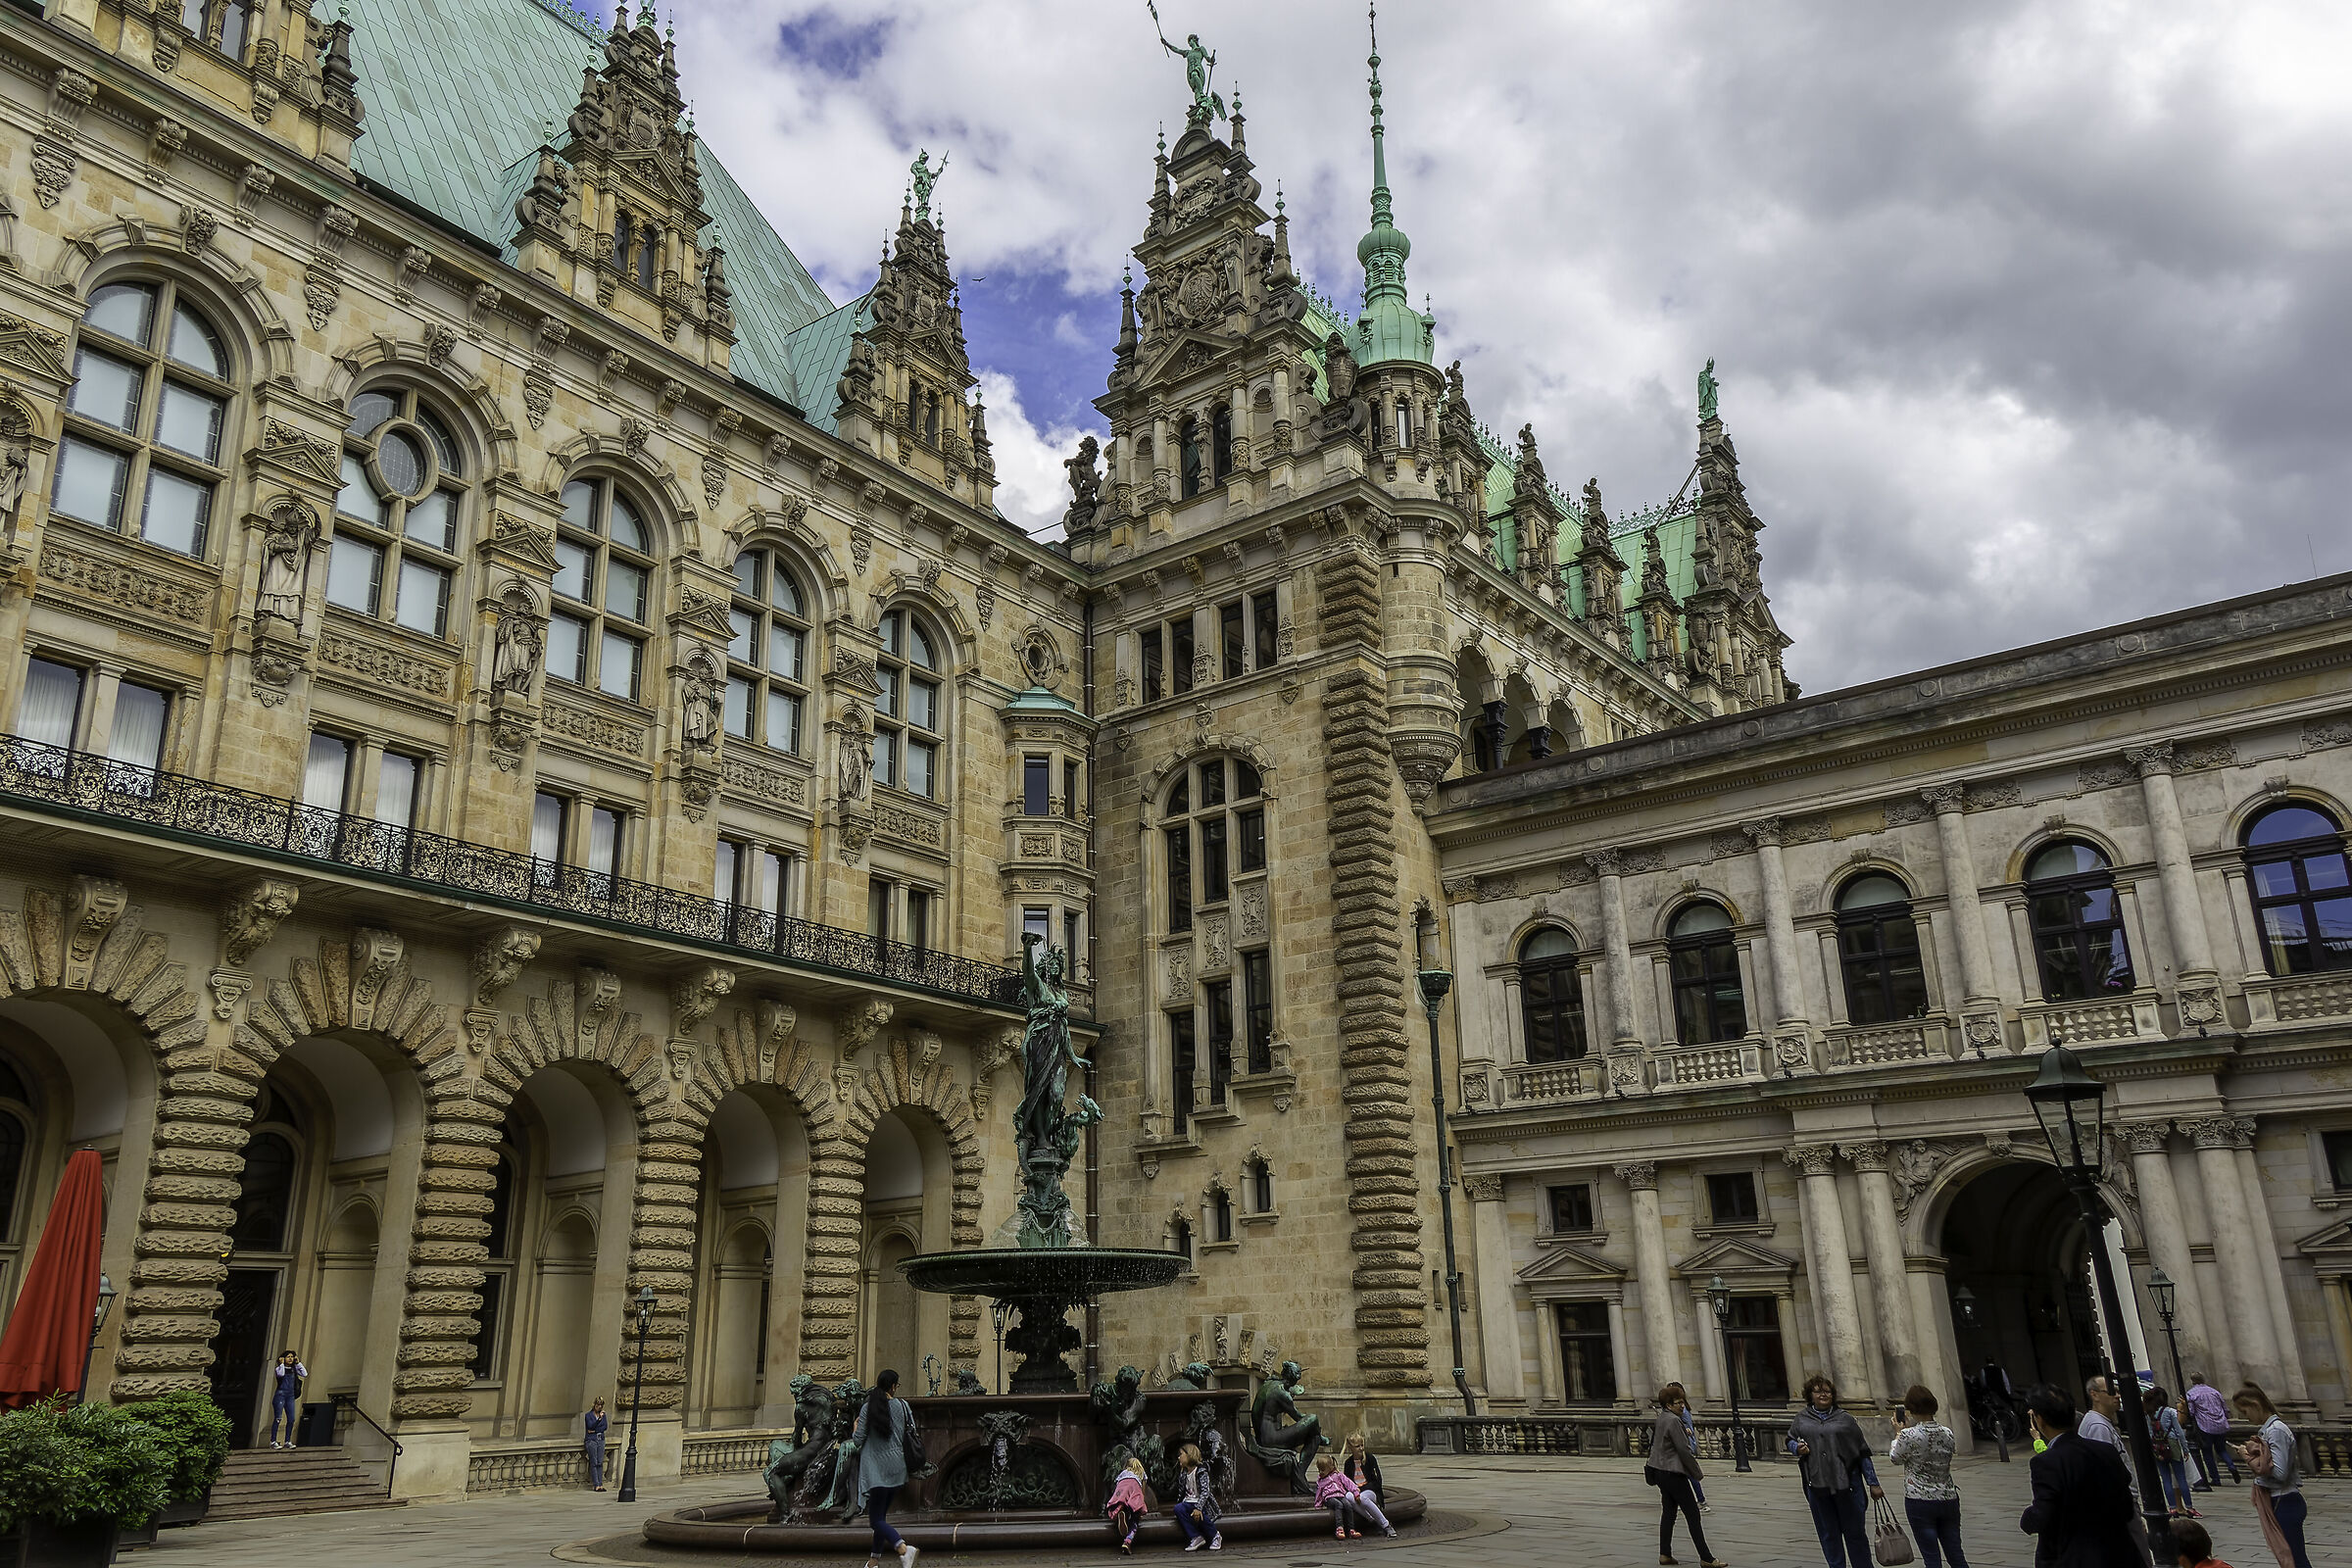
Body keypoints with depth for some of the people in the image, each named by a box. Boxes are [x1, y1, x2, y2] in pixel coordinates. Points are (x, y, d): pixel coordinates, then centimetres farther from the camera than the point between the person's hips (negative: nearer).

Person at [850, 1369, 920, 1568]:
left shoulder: (869, 1407, -8)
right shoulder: (902, 1405, -1)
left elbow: (857, 1440, -7)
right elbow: (912, 1432, 6)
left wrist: (855, 1428, 13)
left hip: (877, 1470, -4)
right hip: (897, 1469, 4)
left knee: (876, 1519, -3)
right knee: (881, 1515, 19)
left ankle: (903, 1548, -25)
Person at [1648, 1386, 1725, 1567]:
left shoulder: (1661, 1419, 11)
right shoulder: (1673, 1421, -18)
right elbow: (1683, 1449, -18)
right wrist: (1696, 1472, -8)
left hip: (1661, 1472, 9)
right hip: (1674, 1473, -9)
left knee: (1668, 1511, 13)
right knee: (1692, 1514, -5)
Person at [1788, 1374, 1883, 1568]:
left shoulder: (1845, 1419, 5)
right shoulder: (1802, 1418, 10)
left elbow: (1863, 1453, 7)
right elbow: (1790, 1441, 20)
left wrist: (1873, 1484, 5)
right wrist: (1797, 1448, -4)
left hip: (1846, 1483, -2)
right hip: (1817, 1485, 2)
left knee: (1854, 1532, 4)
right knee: (1828, 1535, 8)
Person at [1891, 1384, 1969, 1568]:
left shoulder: (1908, 1436, -17)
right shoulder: (1948, 1434, -2)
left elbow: (1896, 1458, 1)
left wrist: (1898, 1433, 15)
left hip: (1920, 1502, -5)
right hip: (1949, 1498, 5)